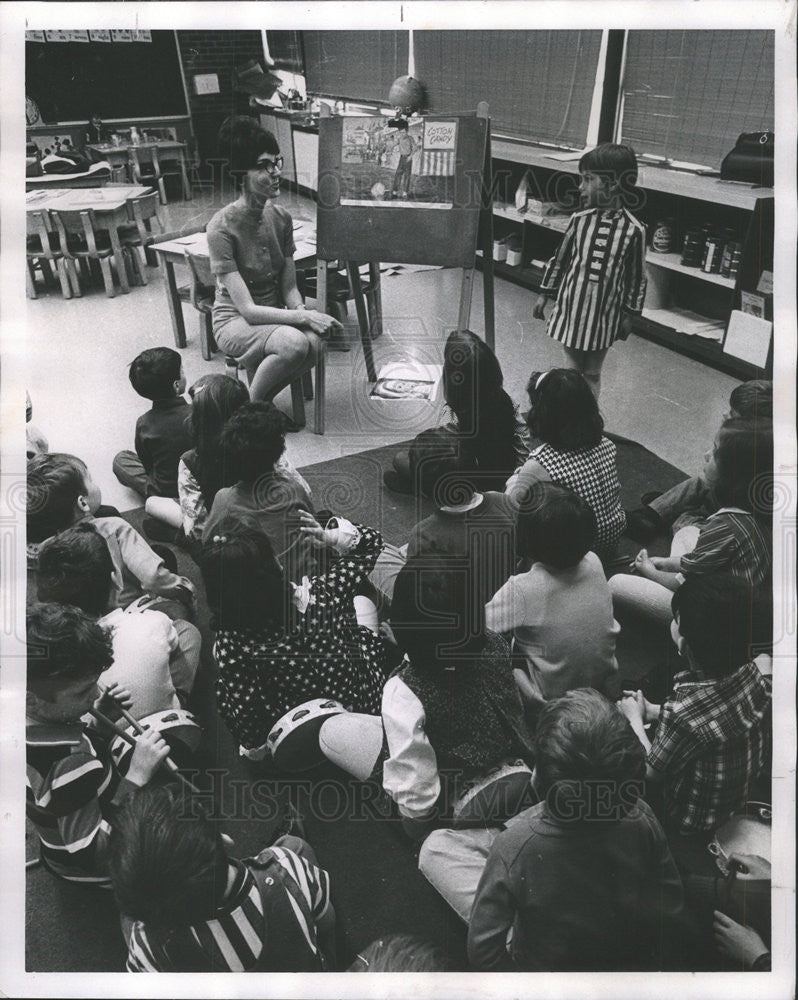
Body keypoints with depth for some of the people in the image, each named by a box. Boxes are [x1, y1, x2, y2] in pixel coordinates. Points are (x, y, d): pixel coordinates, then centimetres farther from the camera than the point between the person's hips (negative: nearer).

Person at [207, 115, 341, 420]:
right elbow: (247, 309, -23)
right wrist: (304, 317, -30)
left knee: (313, 343, -28)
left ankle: (261, 400, -1)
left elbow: (290, 287, 2)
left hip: (275, 315, 6)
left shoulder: (281, 217, 1)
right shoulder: (222, 227, -19)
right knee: (294, 343, -35)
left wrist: (301, 310, -20)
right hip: (235, 323, -5)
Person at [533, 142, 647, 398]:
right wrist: (544, 295, 9)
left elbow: (636, 276, -3)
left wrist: (629, 315, 0)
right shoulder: (579, 220, -4)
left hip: (603, 315, -2)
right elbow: (559, 259, 7)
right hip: (571, 307, 2)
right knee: (572, 370, 10)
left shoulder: (633, 230, -10)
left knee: (592, 373, 11)